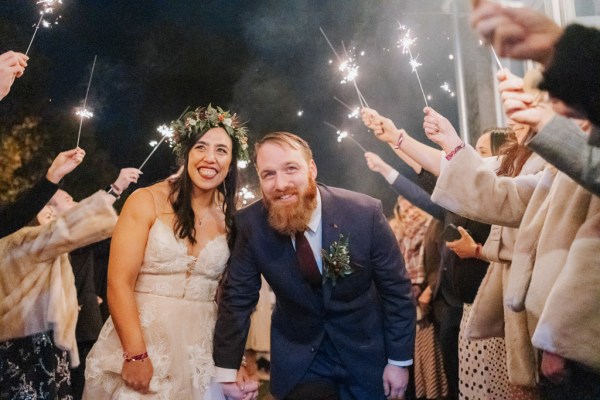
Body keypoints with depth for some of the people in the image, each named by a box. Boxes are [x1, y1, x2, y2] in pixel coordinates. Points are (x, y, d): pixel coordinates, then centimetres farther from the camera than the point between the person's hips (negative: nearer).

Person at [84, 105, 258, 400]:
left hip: (201, 351, 3)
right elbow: (119, 283, -12)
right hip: (140, 340, -3)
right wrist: (136, 355, -18)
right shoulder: (147, 202, -7)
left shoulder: (230, 219, 2)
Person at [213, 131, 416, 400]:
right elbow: (237, 297, -7)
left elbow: (396, 289, -11)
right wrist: (226, 372, -9)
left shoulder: (364, 212, -21)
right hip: (297, 358, 0)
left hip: (364, 352, 1)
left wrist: (399, 360, -6)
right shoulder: (251, 224, -17)